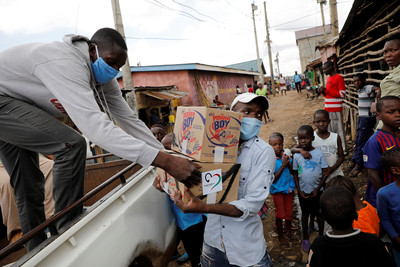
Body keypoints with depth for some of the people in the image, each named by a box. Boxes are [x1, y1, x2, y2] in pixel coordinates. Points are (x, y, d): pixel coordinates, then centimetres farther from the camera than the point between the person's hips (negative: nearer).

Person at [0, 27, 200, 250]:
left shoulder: (104, 78, -7)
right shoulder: (66, 64, -36)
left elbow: (129, 119, -8)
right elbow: (95, 126, -48)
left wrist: (167, 156, -14)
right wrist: (165, 161, -52)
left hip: (19, 109, 9)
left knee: (29, 186, 9)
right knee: (72, 145, -24)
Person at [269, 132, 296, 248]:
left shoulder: (286, 156, -4)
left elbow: (292, 172, 4)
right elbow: (274, 179, -20)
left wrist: (288, 163, -16)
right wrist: (283, 165, -24)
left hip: (288, 188, 5)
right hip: (277, 190, -5)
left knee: (289, 212, 19)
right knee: (280, 214, 9)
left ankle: (289, 232, 42)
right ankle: (280, 236, 30)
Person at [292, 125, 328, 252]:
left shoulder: (319, 154, -11)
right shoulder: (296, 156, -7)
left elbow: (325, 173, -8)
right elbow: (295, 174, 0)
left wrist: (317, 189, -11)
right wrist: (299, 190, -6)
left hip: (317, 191, -1)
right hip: (303, 191, 1)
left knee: (319, 213, 13)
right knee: (305, 213, 15)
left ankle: (321, 236, 34)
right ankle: (305, 238, 32)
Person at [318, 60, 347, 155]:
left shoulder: (339, 78, -9)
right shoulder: (329, 78, 17)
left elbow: (342, 94, -15)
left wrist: (326, 90, -17)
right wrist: (323, 91, 5)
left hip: (336, 110, -8)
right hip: (328, 109, 8)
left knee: (339, 129, -3)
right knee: (330, 129, 13)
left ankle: (343, 149, 5)